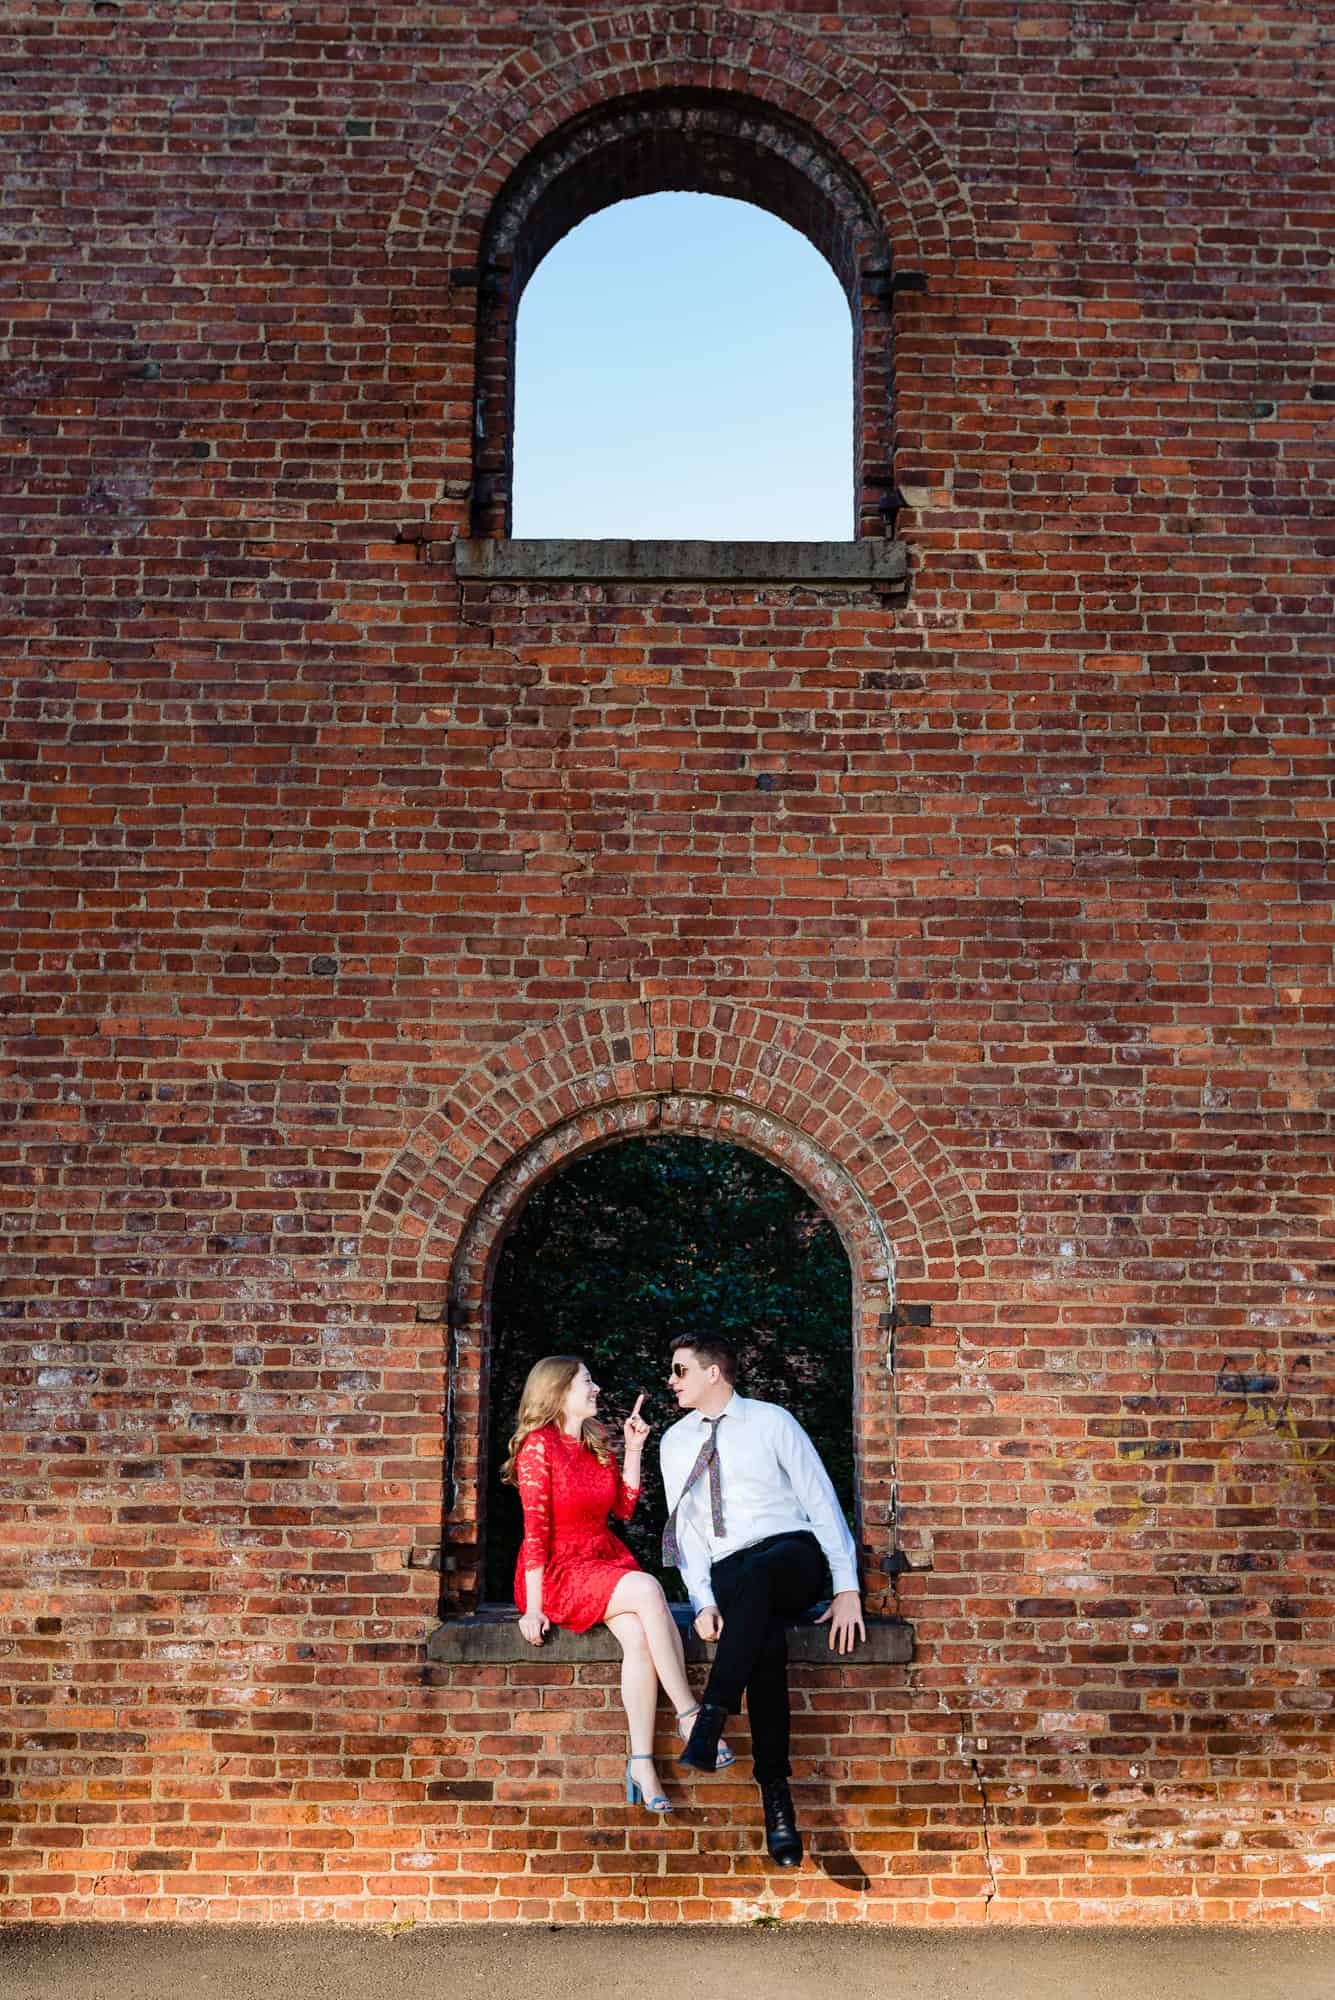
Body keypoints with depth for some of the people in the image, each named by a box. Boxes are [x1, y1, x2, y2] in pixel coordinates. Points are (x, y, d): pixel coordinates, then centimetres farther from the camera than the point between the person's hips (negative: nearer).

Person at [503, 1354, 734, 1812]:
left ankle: (641, 1761, -27)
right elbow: (535, 1529, -12)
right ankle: (688, 1715, -25)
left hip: (606, 1562, 6)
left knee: (638, 1633, -27)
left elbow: (624, 1508, 13)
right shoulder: (539, 1446, -7)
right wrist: (533, 1608, -16)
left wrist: (633, 1450, 6)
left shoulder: (597, 1443, 13)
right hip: (558, 1572, -6)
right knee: (647, 1589, -31)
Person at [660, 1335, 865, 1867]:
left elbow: (821, 1501, -2)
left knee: (754, 1575, -39)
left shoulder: (772, 1422, 2)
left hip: (795, 1559, -1)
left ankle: (710, 1719, -41)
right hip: (728, 1576, 2)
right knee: (766, 1641, -32)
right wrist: (704, 1601, -10)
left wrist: (847, 1589, -11)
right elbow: (685, 1528, 7)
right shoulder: (676, 1443, 12)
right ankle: (775, 1798, -34)